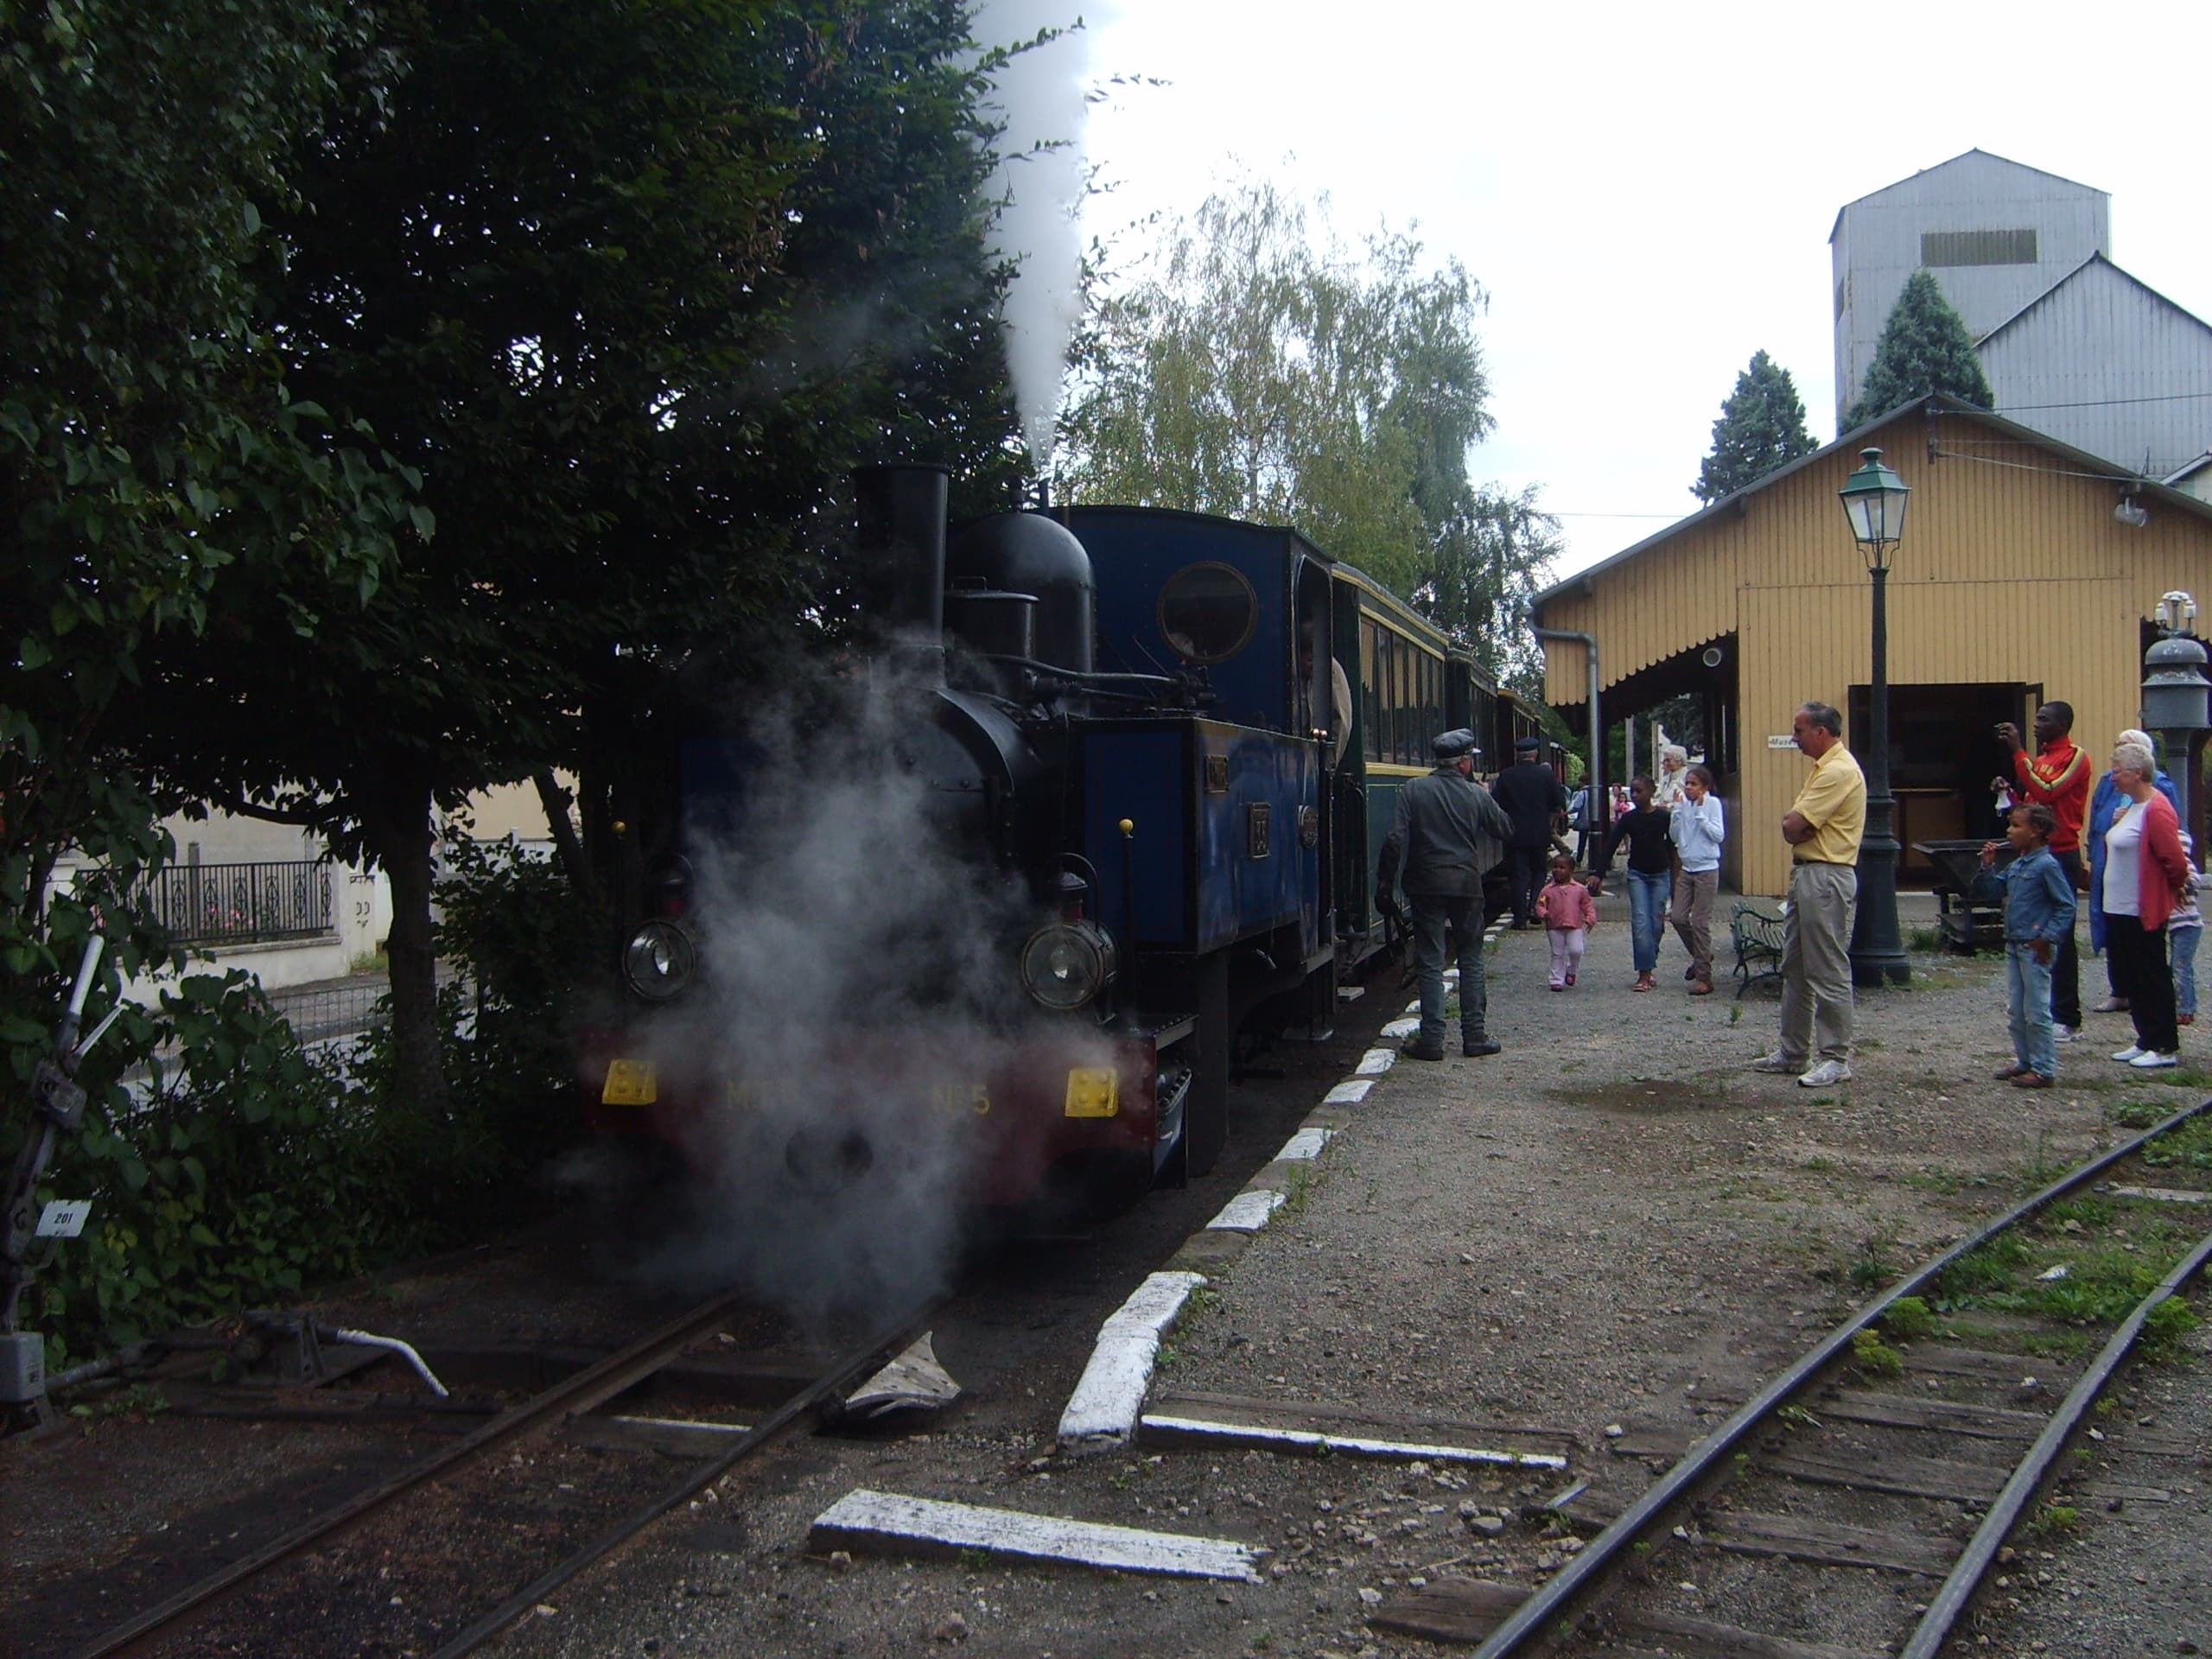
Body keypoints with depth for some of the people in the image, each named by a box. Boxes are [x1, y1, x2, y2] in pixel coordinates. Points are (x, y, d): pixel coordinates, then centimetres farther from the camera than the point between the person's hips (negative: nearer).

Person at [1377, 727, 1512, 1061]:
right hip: (1466, 884, 1)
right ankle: (1474, 1035, 12)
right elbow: (1505, 828, 13)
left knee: (1431, 963, 2)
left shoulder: (1414, 791, -4)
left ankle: (1431, 1039, -2)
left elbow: (1395, 840, -10)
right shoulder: (1475, 794, -1)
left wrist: (1385, 880, -2)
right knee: (1470, 960, 12)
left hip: (1427, 886, -1)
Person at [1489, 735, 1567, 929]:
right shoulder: (1546, 774, -4)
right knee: (1539, 871, 16)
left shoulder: (1506, 775, -5)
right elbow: (1560, 803, 0)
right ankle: (1535, 908, 0)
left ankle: (1520, 918, 0)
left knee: (1519, 875, 3)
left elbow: (1495, 802, -2)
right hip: (1540, 833, 1)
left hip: (1516, 833, 0)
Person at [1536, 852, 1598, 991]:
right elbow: (1540, 905, 4)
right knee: (1557, 954, 5)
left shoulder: (1580, 889, 3)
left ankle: (1571, 971, 17)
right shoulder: (1548, 891, 3)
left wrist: (1590, 919, -5)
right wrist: (1544, 914, -16)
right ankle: (1557, 980, 12)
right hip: (1554, 928, 0)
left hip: (1575, 927, 0)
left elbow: (1588, 905, 8)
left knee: (1576, 951, -11)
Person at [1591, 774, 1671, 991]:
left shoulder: (1663, 818, -5)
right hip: (1637, 875, 0)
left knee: (1656, 922, 2)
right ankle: (1644, 974, -13)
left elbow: (1672, 846, 2)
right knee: (1640, 921, -11)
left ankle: (1648, 967, 17)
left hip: (1660, 875, 0)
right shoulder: (1628, 818, -3)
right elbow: (1610, 846, -5)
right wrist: (1599, 874, -14)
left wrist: (1674, 878, 2)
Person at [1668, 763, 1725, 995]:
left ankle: (1704, 978, 2)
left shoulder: (1712, 803, -7)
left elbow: (1719, 835, -15)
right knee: (1677, 917, 3)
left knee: (1700, 922, -4)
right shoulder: (1683, 804, 6)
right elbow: (1674, 837, 7)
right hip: (1686, 869, 6)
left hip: (1706, 870, -6)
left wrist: (1700, 813, -18)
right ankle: (1701, 956, 27)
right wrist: (1676, 812, -4)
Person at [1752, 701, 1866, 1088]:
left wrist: (1797, 824, 1)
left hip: (1826, 878, -11)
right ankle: (1793, 1052, 22)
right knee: (1795, 967, 15)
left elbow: (1792, 827, -20)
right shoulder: (1825, 767, 18)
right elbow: (1793, 824, 16)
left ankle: (1836, 1059, -1)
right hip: (1806, 873, 11)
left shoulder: (1839, 771, -17)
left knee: (1828, 971, -6)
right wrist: (1800, 824, -6)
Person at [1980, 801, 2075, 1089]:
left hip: (2035, 949, -9)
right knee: (2015, 1011, 14)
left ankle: (2043, 1069, 5)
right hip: (2014, 946, 9)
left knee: (2036, 1012, -2)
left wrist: (2047, 937, -17)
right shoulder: (2015, 866, 10)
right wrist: (1987, 865, 4)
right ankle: (2024, 1062, 24)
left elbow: (2066, 906, -14)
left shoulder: (2046, 866, -14)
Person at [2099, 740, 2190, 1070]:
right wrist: (2115, 825, 8)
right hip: (2120, 907, 10)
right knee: (2130, 978, 15)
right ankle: (2146, 1040, 24)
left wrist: (2174, 889, -5)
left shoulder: (2156, 810, -19)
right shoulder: (2132, 807, 12)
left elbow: (2174, 860, -21)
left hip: (2144, 910, -10)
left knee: (2151, 979, -2)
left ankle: (2166, 1047, 6)